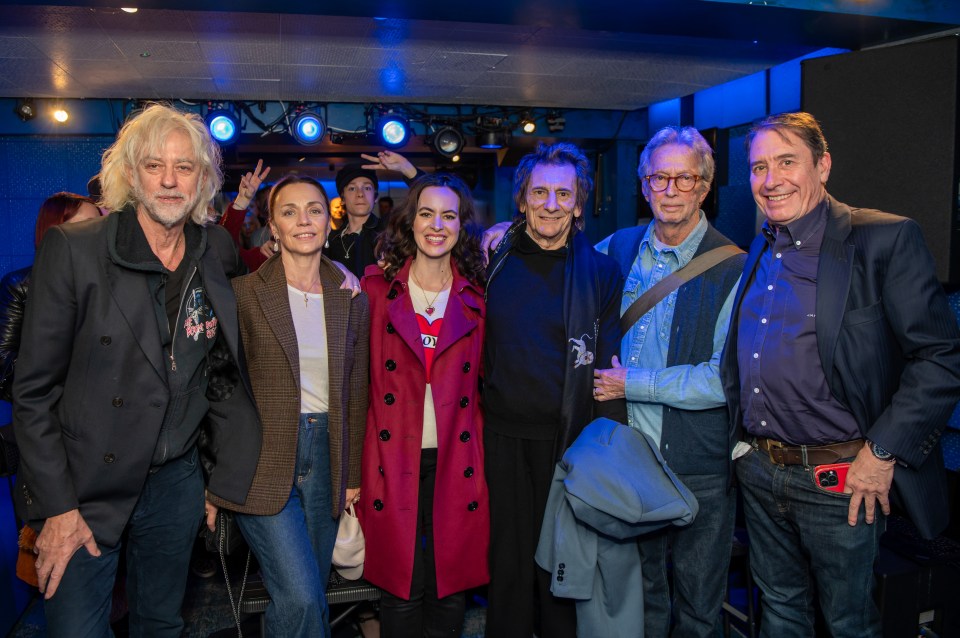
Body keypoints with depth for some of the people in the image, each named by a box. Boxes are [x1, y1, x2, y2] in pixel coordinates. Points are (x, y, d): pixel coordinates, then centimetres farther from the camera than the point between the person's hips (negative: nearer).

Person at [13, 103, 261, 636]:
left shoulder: (219, 251, 0)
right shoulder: (73, 249, -12)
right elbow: (34, 388, -10)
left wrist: (228, 474, 7)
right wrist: (56, 507, -12)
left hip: (177, 481, 4)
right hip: (86, 490, -3)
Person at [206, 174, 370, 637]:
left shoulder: (350, 300, 6)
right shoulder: (244, 293, -4)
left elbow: (356, 392, 11)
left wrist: (353, 474, 10)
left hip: (325, 456, 4)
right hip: (262, 460, -3)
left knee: (310, 595, 11)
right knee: (301, 598, -12)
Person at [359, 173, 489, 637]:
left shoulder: (477, 298, 5)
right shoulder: (377, 288, 1)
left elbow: (480, 382, 8)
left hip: (456, 462, 1)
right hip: (395, 458, -1)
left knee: (451, 588, 10)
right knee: (401, 590, 6)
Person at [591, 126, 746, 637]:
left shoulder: (734, 269, -12)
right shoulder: (619, 249, 3)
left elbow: (726, 379, -19)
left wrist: (632, 383, -16)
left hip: (700, 470, -3)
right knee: (642, 593, 22)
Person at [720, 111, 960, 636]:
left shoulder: (886, 240, -11)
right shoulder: (758, 253, 9)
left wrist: (882, 453, -16)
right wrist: (743, 440, 11)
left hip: (838, 480, -5)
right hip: (758, 471, 6)